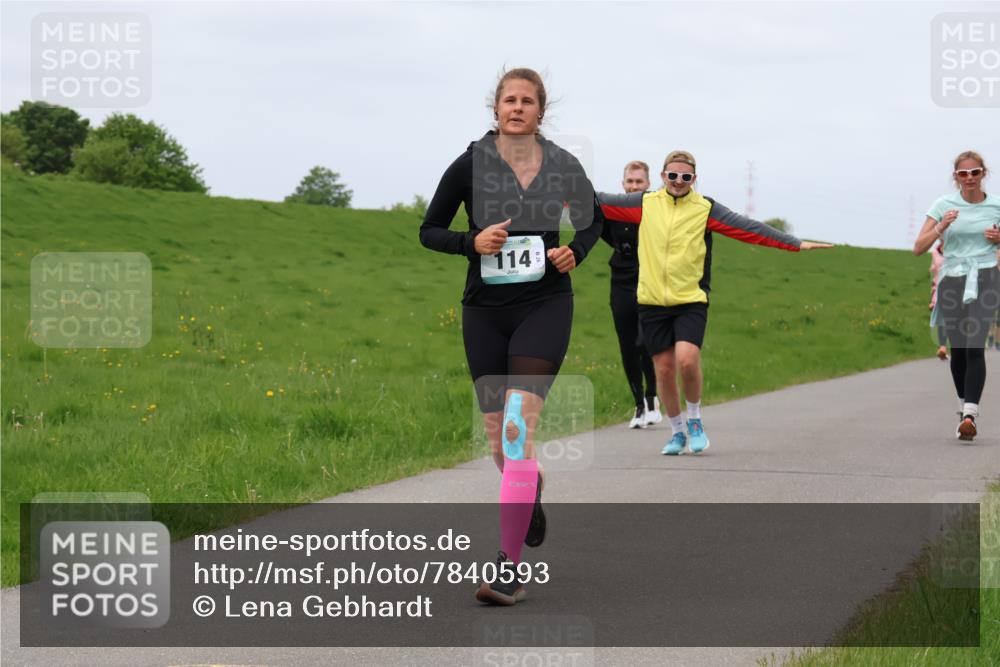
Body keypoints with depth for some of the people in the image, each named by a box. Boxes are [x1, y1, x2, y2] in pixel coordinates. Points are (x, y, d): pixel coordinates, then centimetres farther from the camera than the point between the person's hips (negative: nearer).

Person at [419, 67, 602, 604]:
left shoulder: (564, 166, 0)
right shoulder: (470, 166, -4)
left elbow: (593, 219, 18)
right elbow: (429, 231, 4)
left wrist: (575, 251, -2)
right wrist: (471, 242, -15)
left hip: (545, 305, -2)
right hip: (485, 310, 2)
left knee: (517, 429, -16)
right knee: (497, 438, 8)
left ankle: (509, 568, -16)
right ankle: (531, 492, 47)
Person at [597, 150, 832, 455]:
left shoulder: (705, 209, 2)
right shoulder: (646, 204, 6)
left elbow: (748, 229, -2)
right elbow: (601, 203, 8)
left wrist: (796, 244, -8)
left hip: (691, 301, -2)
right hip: (652, 301, 2)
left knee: (687, 360, -19)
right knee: (664, 369, 3)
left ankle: (695, 419, 7)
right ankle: (677, 431, 22)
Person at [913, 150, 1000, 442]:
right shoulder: (943, 205, 2)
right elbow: (918, 248, -2)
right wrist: (941, 227, -17)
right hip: (952, 279, 2)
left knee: (975, 346, -17)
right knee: (958, 349, 6)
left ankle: (970, 415, -23)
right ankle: (964, 405, 27)